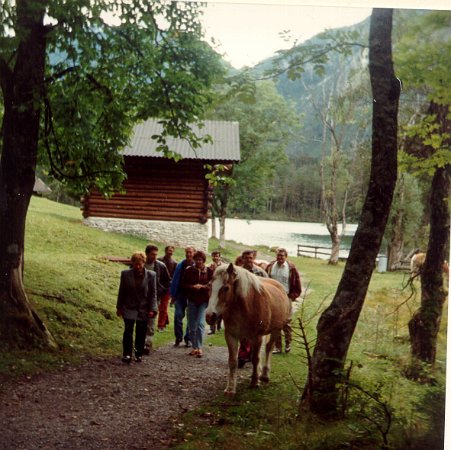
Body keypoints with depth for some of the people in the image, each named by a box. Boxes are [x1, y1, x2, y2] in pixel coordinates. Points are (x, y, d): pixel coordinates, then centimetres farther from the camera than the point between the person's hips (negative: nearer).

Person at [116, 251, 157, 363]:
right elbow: (121, 292, 6)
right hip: (129, 308, 0)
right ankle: (127, 354, -9)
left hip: (143, 309, 0)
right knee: (128, 330, -12)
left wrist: (152, 309, -6)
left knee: (141, 333, 5)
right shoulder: (125, 274, -1)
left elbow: (153, 294, 0)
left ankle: (138, 354, 17)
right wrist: (119, 307, 7)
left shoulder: (151, 275, -4)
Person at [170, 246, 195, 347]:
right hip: (180, 294, 1)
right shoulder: (180, 265, 3)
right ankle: (178, 338, 7)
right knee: (178, 315, -5)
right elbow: (175, 280, 5)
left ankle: (188, 339, 17)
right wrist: (173, 295, 2)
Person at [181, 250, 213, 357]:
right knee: (192, 325, 7)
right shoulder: (189, 270, 1)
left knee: (200, 323, -13)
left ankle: (199, 347, -6)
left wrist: (203, 287, -18)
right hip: (192, 300, 3)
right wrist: (192, 287, -14)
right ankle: (194, 347, 19)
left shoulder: (209, 271, -3)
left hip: (204, 301, -3)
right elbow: (183, 284, 4)